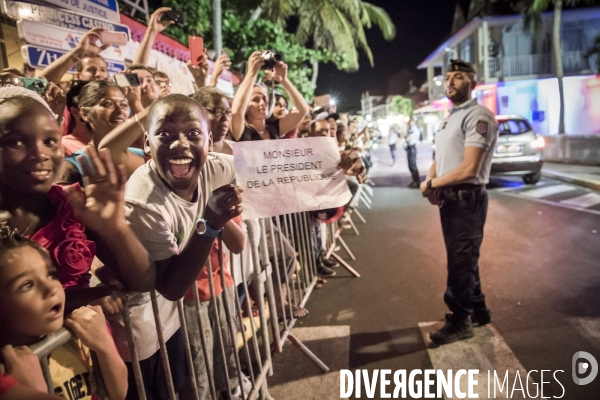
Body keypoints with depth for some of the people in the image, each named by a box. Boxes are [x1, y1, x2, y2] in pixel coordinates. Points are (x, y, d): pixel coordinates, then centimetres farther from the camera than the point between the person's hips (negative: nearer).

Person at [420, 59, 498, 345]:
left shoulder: (478, 116, -14)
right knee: (463, 258, 19)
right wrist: (431, 184, -6)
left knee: (460, 262, 2)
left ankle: (460, 322, 18)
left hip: (467, 199, -9)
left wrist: (431, 184, -12)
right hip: (449, 198, 9)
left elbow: (469, 169, -23)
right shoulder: (449, 118, 16)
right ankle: (478, 309, 36)